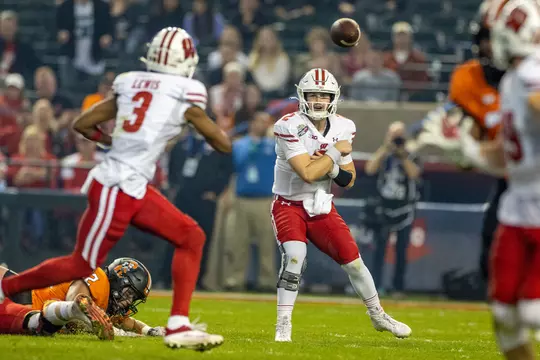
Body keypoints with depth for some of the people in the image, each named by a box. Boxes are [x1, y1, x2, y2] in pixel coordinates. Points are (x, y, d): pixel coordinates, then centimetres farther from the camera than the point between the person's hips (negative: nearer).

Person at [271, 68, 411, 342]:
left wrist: (331, 167, -18)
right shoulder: (290, 128, -21)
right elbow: (307, 174, -29)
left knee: (353, 262, 4)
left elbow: (349, 180, 3)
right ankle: (283, 325, -16)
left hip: (322, 207, 5)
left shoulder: (342, 128, -3)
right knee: (294, 257, -27)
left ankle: (378, 316, 26)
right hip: (290, 206, -5)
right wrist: (335, 153, -19)